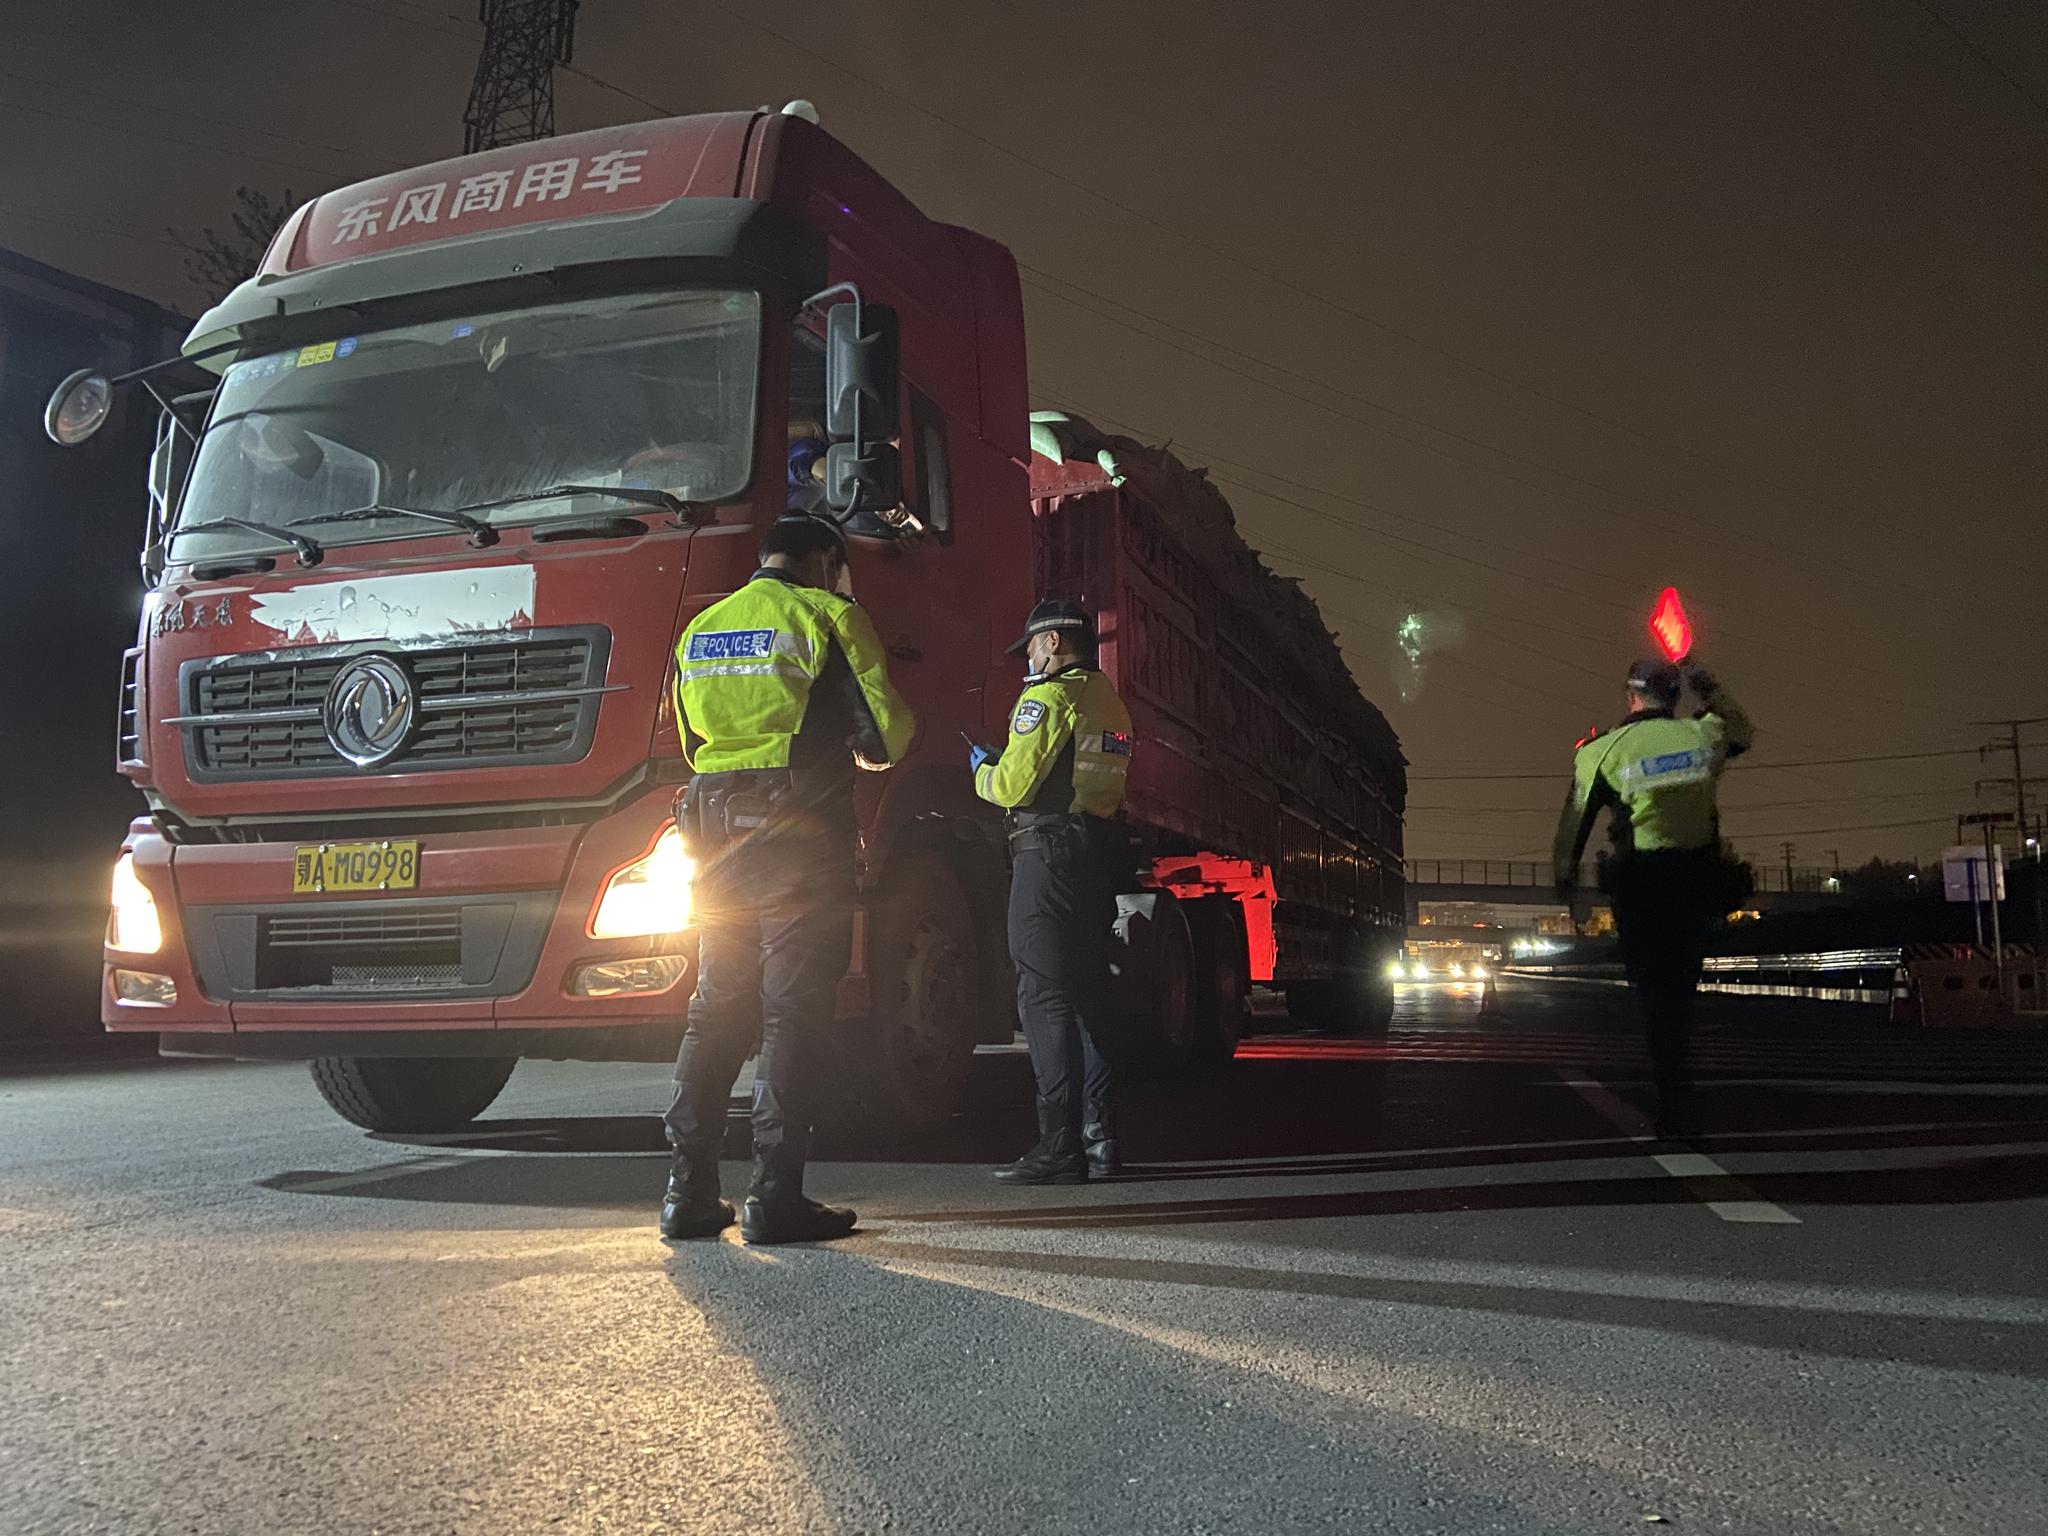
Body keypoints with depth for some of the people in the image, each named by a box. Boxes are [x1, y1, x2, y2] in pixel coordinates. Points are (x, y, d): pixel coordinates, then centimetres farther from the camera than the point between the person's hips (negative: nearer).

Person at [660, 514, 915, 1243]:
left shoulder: (701, 627, 16)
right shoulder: (828, 615, -2)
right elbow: (883, 734, -6)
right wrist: (872, 745, 17)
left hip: (717, 829, 6)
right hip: (800, 836, -5)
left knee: (716, 1007, 11)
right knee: (791, 1013, -3)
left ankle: (690, 1190, 10)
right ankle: (775, 1198, -4)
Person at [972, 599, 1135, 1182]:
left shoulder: (1048, 697, -8)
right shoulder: (1111, 703, 20)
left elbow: (1013, 785, -13)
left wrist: (982, 770, 9)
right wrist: (1005, 765, 23)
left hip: (1048, 853, -9)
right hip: (1099, 855, 9)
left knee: (1045, 996, -9)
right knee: (1089, 995, 11)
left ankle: (1060, 1146, -12)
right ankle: (1099, 1137, 13)